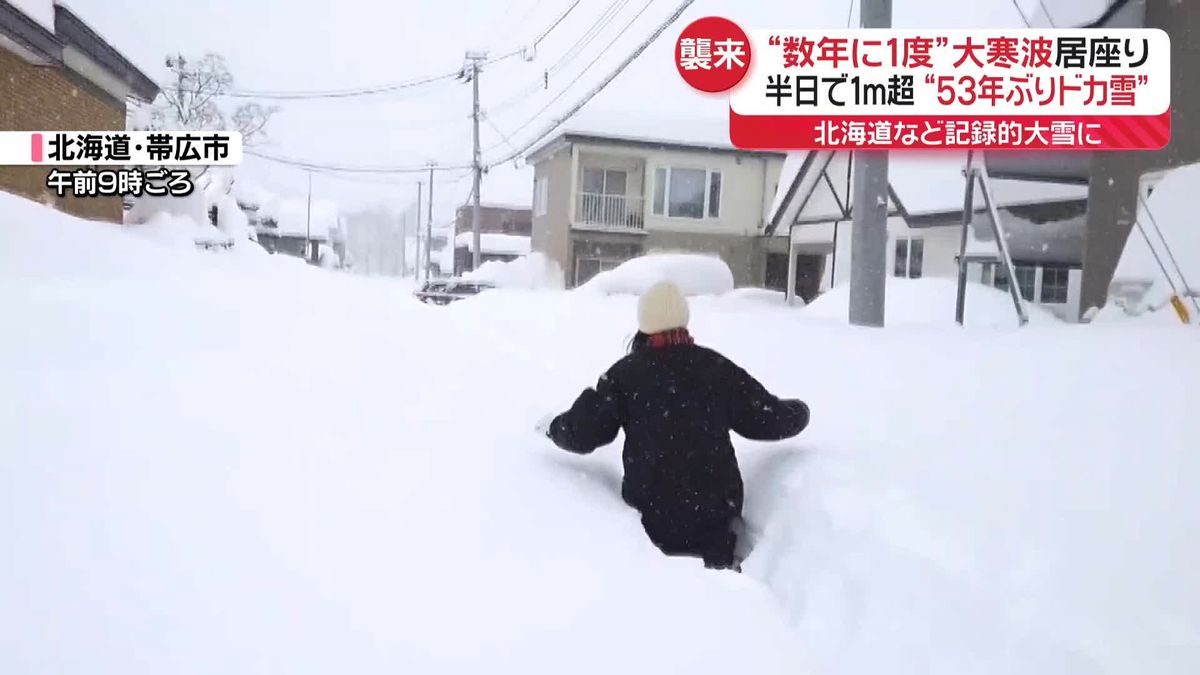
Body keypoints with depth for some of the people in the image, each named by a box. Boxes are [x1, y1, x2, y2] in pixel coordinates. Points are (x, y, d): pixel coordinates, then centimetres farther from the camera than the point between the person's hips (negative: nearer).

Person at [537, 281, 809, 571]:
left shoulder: (625, 373, -7)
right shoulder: (717, 368, -2)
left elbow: (582, 434, -5)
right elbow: (768, 419, 3)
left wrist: (554, 426, 17)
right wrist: (799, 412, 26)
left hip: (651, 511, -1)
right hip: (716, 508, 1)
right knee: (719, 560, 17)